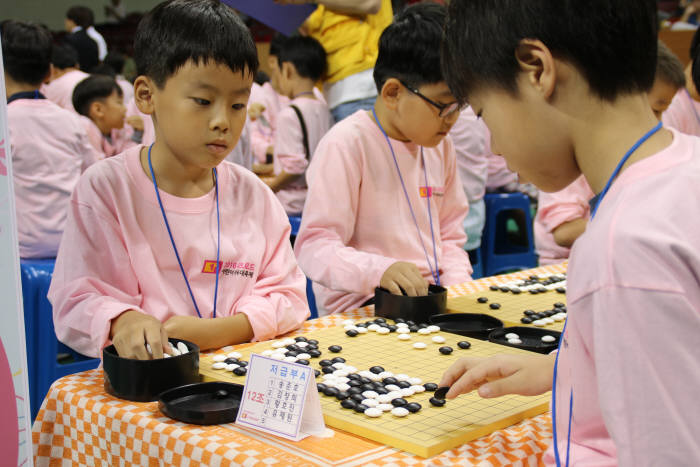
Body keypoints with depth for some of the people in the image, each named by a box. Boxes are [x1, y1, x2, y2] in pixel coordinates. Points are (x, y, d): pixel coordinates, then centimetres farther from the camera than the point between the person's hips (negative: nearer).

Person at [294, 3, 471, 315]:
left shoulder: (439, 146, 13)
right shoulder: (347, 144, -12)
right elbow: (313, 248, -16)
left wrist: (458, 285, 3)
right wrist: (380, 270, -32)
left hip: (429, 302, 7)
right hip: (360, 311, -7)